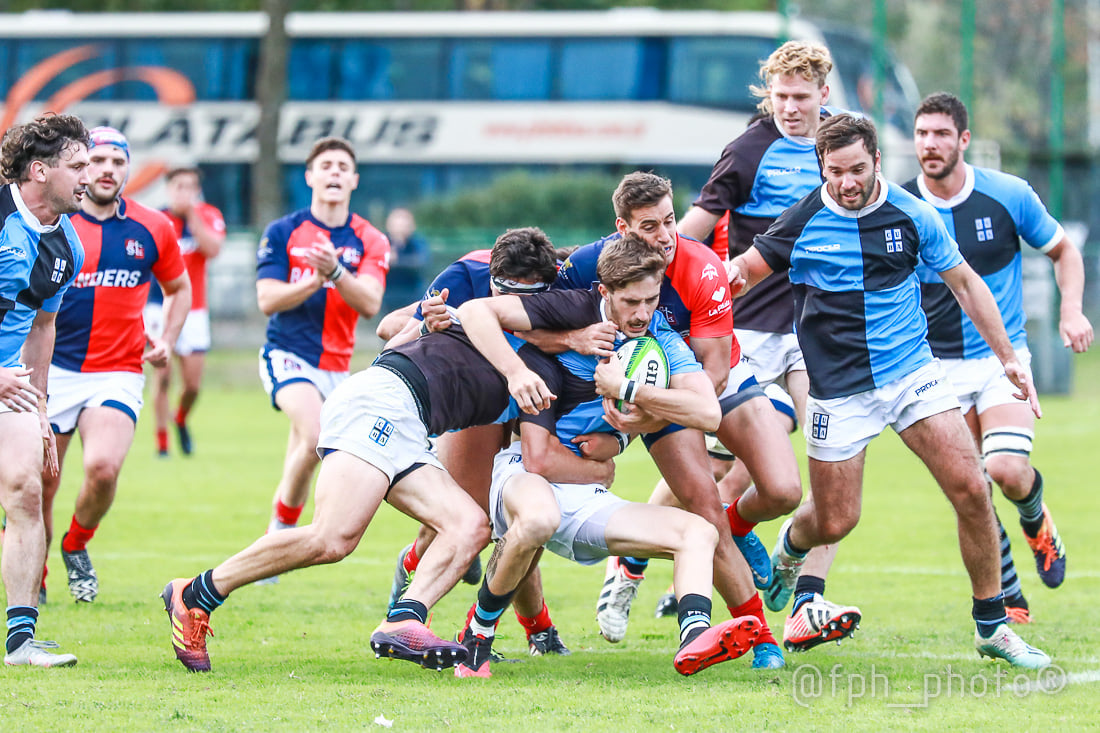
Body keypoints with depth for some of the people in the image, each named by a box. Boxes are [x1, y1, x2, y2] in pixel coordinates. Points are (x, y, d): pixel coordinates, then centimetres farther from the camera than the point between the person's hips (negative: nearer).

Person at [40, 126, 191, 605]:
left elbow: (179, 288, 22)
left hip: (118, 373, 0)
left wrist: (167, 340, 8)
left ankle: (77, 547, 8)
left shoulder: (152, 229, 3)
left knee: (103, 468, -22)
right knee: (40, 483, -1)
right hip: (51, 369, 0)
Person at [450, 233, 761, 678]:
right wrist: (518, 373, -25)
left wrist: (626, 390, -18)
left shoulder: (662, 340, 2)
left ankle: (694, 639, -39)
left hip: (590, 505, 6)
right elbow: (475, 311, -15)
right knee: (538, 517, -41)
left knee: (699, 533, -11)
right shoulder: (575, 311, -10)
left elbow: (709, 413, -13)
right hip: (525, 479, -5)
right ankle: (478, 633, -17)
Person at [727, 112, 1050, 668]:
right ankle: (790, 546, 40)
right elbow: (745, 269, 4)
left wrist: (1007, 357, 9)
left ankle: (992, 625, 0)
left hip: (912, 373, 2)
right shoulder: (802, 223, -8)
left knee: (971, 489, -12)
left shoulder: (911, 214, -2)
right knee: (834, 522, 1)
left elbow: (964, 282, 9)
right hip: (838, 389, -2)